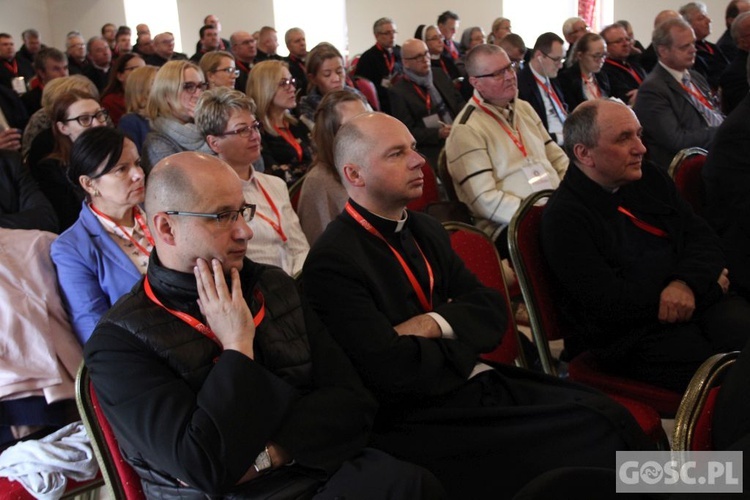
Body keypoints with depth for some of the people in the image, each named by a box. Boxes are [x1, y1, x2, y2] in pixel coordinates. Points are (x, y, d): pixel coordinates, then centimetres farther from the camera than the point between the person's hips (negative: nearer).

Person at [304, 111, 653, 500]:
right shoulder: (332, 262, -15)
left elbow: (491, 311, 7)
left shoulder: (425, 230, 10)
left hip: (475, 381, 7)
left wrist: (433, 325, -13)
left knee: (608, 414, -10)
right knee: (591, 438, -16)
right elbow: (394, 369, -21)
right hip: (420, 419, -7)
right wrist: (463, 346, -4)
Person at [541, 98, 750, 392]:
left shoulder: (650, 178, 15)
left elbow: (703, 238, 14)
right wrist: (708, 286, -5)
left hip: (699, 302, 7)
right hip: (632, 338, -7)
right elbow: (608, 303, -14)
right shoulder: (562, 217, -7)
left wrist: (688, 283, -11)